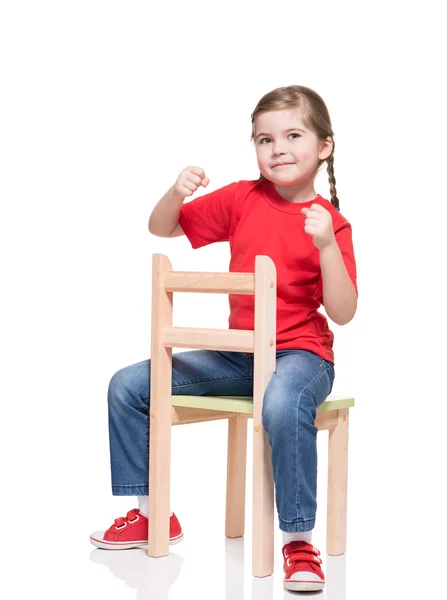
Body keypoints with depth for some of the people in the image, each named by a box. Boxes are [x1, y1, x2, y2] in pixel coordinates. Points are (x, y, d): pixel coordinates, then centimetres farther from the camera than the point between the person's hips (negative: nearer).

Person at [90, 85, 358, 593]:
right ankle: (150, 512, 12)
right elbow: (160, 228, 10)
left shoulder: (330, 223, -6)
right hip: (237, 355, 5)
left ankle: (298, 540, -23)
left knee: (283, 405, -41)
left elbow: (342, 314, -13)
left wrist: (327, 245, -26)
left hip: (301, 352, -5)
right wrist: (177, 192, -11)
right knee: (128, 385, -1)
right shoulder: (241, 199, 5)